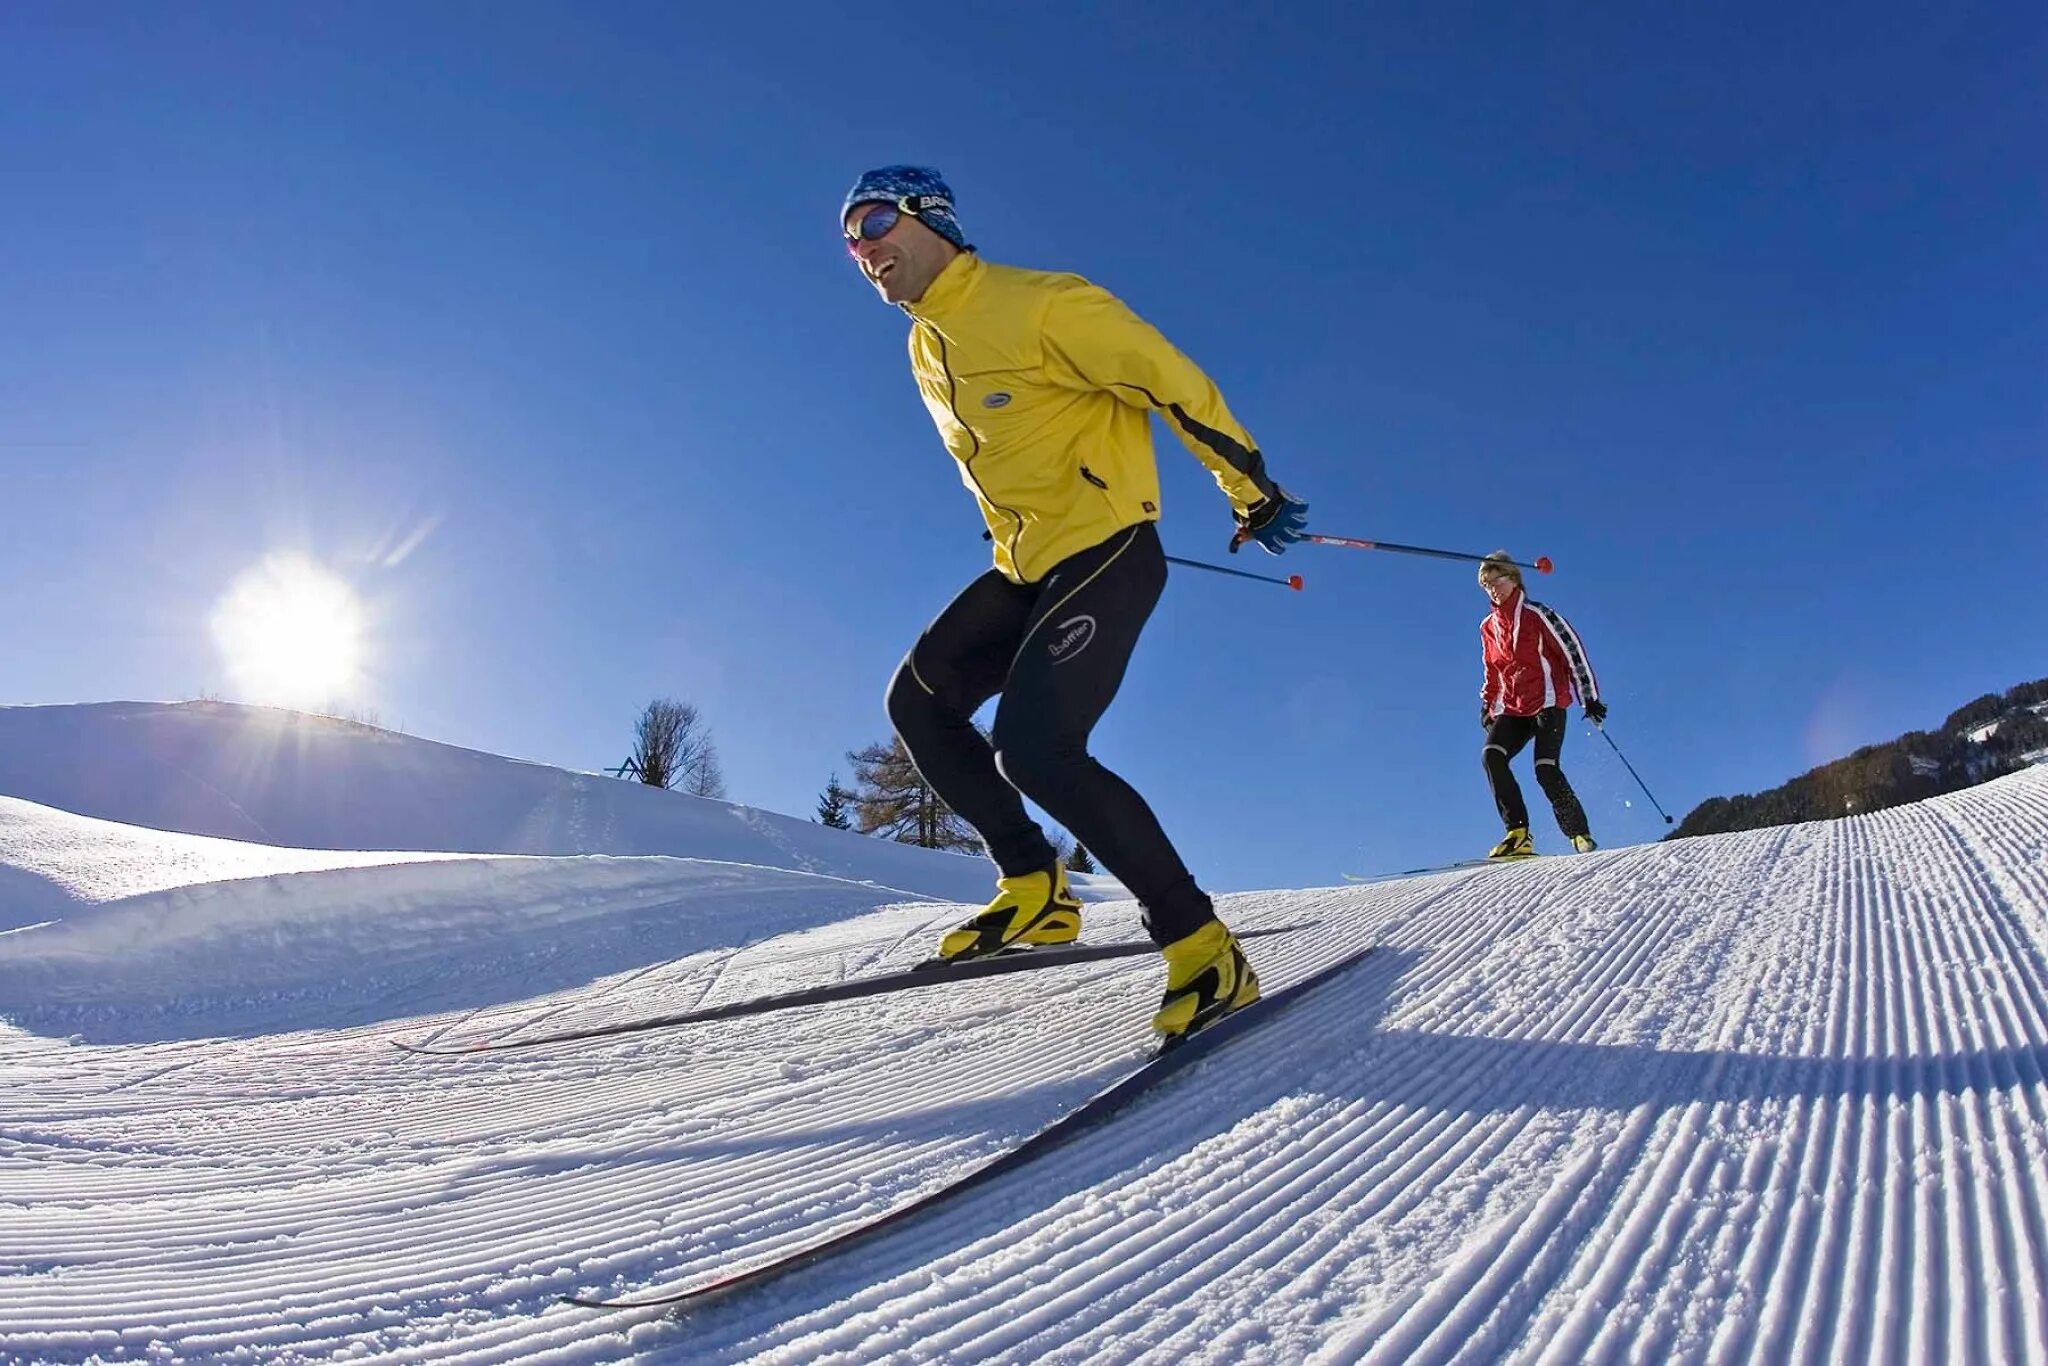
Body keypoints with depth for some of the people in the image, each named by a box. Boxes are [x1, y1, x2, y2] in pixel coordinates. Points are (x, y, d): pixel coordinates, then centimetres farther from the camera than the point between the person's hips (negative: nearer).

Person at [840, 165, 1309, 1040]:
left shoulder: (1042, 306, -11)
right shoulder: (925, 351, 16)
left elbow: (1174, 386, -9)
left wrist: (1254, 494, -5)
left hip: (1106, 555, -9)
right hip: (1024, 568, 9)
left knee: (1034, 751, -22)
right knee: (917, 702, 2)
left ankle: (1199, 946, -10)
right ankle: (1034, 885, 8)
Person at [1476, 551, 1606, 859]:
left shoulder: (1537, 614, -2)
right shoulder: (1488, 626, 15)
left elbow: (1573, 650, -3)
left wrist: (1590, 696, -6)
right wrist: (1487, 705, 19)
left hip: (1548, 703, -5)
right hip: (1511, 710, 5)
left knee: (1545, 769, -17)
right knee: (1491, 755, -20)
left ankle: (1580, 836, 0)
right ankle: (1518, 833, -23)